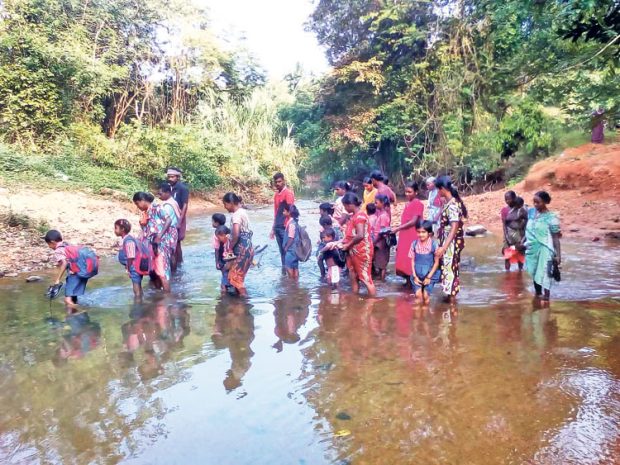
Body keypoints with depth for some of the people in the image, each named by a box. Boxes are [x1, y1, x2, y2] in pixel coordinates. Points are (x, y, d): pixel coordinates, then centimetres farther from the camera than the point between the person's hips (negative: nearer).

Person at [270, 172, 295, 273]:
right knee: (282, 250, 11)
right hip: (278, 227, 7)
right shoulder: (276, 194, 15)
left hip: (286, 227, -7)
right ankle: (284, 272, 17)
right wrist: (273, 228, 18)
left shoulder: (288, 192, -8)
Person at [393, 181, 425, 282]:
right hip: (404, 236, 8)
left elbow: (413, 221, -17)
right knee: (404, 259, 9)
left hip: (413, 237, -8)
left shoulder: (418, 204, -11)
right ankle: (408, 280, 18)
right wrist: (397, 227, 6)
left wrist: (398, 228, -19)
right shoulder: (407, 204, 14)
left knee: (411, 259, -5)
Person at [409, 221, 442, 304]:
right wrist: (414, 276, -5)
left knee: (426, 295, -3)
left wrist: (429, 277, -10)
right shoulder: (414, 244, -6)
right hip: (417, 275, 2)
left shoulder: (434, 244, -13)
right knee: (418, 294, -6)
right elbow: (412, 261, 1)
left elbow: (436, 262, -7)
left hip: (430, 274, -2)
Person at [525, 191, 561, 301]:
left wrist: (558, 255, -12)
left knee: (544, 273, -5)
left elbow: (556, 238, -11)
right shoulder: (531, 212, 3)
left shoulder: (551, 218, -13)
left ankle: (546, 296, 2)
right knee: (534, 272, 17)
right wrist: (523, 242, 14)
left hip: (544, 250, -6)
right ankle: (537, 293, 34)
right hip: (532, 248, 6)